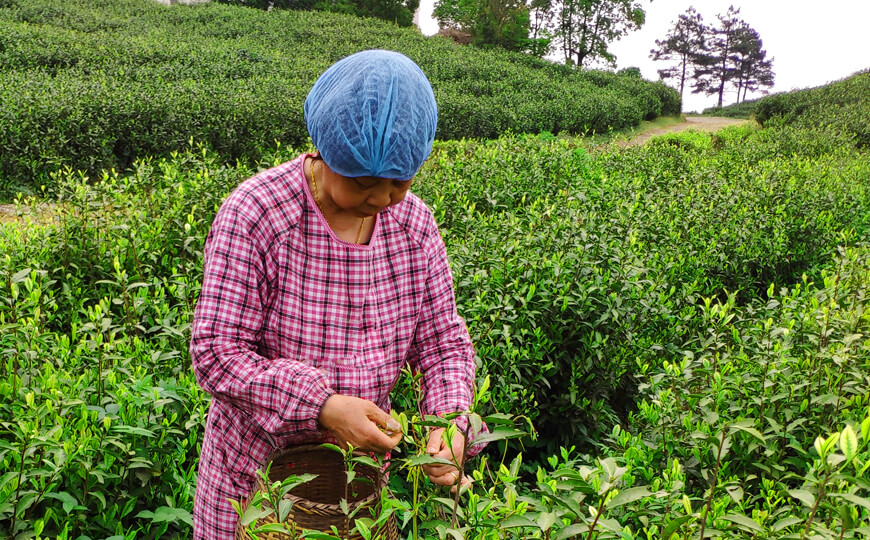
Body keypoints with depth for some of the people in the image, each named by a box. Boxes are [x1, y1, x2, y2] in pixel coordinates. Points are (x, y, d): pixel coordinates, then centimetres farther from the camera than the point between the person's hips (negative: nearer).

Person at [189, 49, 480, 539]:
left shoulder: (414, 224, -8)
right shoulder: (252, 215, -22)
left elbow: (443, 340, -3)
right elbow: (216, 353, -22)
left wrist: (451, 419, -21)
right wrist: (322, 406, -32)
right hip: (255, 464, -3)